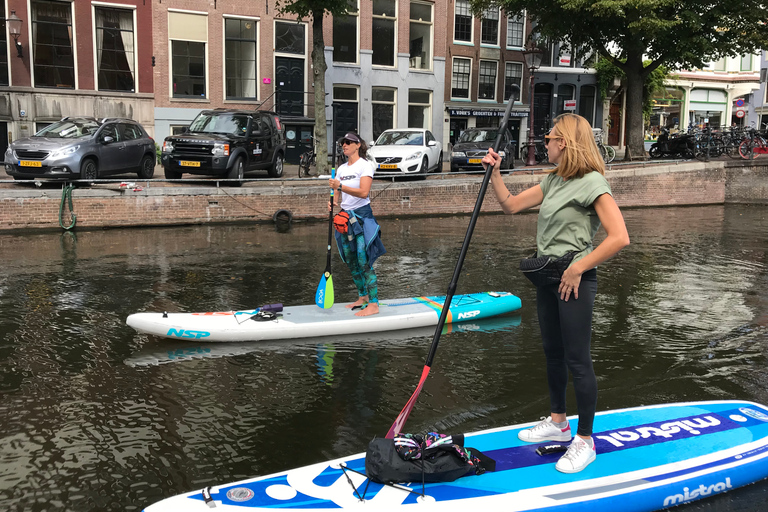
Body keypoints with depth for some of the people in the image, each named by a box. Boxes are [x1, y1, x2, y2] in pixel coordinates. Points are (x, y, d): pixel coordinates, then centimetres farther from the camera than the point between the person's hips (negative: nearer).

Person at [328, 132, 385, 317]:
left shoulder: (365, 165, -8)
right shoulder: (341, 169, 14)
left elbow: (363, 192, -21)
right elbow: (338, 192, 16)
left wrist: (340, 186, -27)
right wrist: (334, 202, -7)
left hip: (362, 215, -8)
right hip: (345, 216, 8)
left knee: (364, 261, -11)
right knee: (351, 262, 11)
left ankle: (373, 304, -9)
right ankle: (363, 297, 24)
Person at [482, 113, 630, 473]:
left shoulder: (592, 182, -15)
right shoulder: (552, 181, 11)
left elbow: (619, 238, -23)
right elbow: (511, 205, 16)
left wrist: (577, 269, -20)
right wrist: (494, 172, 4)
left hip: (574, 280, -9)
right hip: (548, 277, 9)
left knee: (577, 360, -1)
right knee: (553, 352, 18)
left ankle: (585, 441, 12)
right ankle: (558, 423, 35)